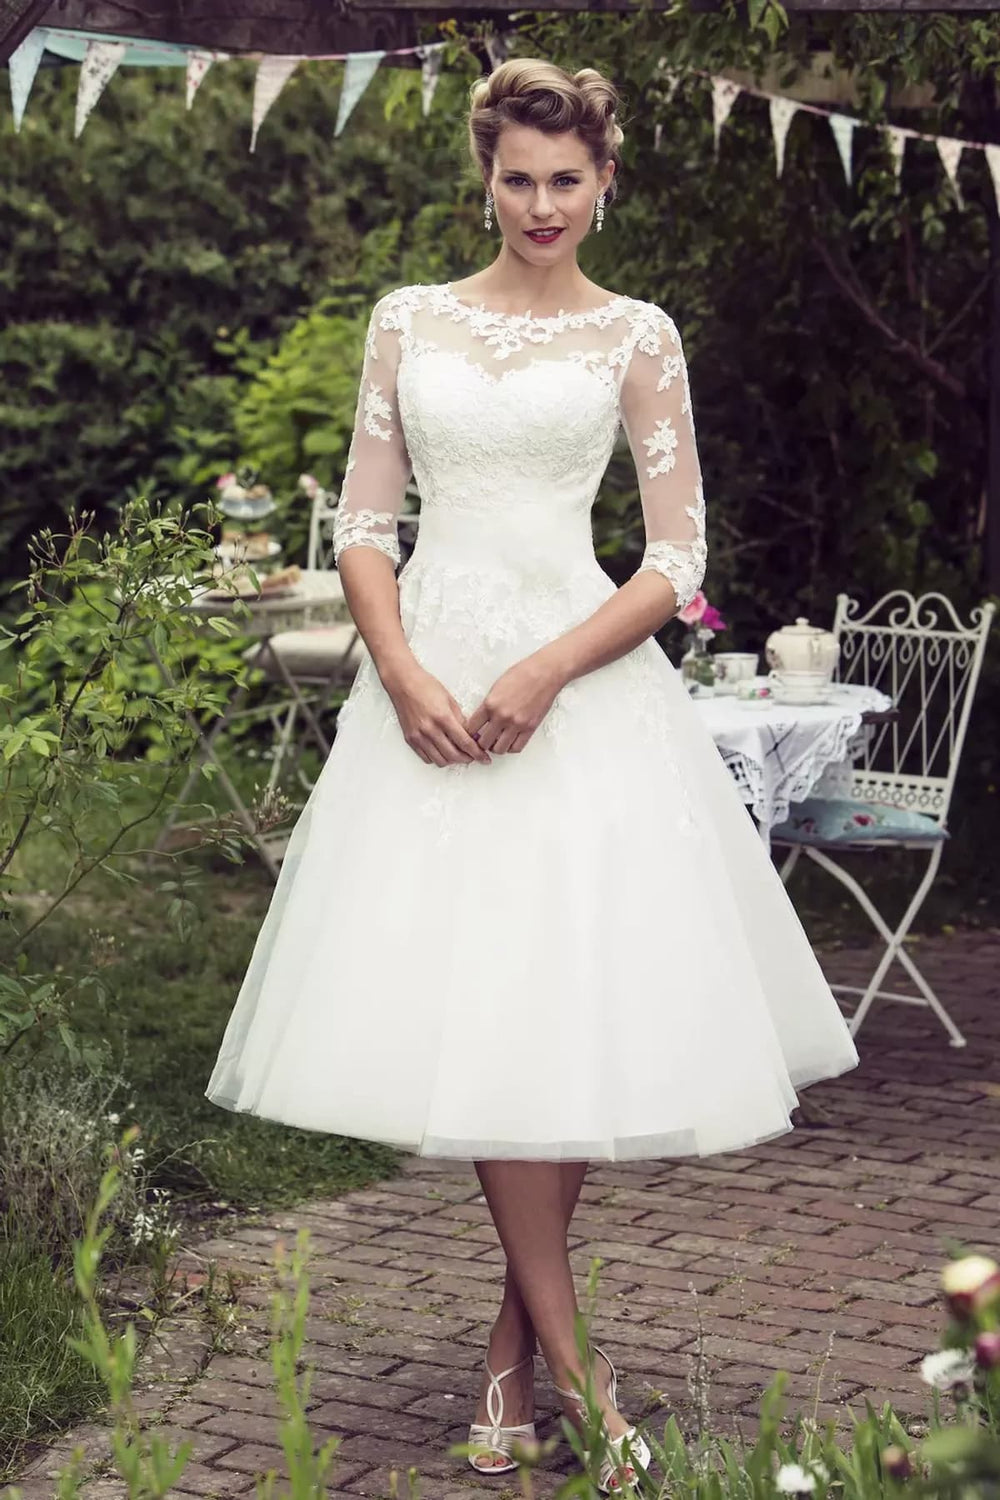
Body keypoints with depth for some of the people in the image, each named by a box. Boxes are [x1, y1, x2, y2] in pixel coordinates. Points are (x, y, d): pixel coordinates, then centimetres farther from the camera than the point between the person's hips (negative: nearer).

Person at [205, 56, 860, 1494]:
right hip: (427, 681, 2)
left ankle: (517, 1341, 15)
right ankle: (572, 1365, 6)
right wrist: (405, 674, -9)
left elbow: (677, 560, 1)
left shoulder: (635, 336, 4)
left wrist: (545, 673, -12)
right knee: (466, 1013, -3)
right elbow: (364, 521, 8)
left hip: (581, 685, -1)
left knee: (572, 1014, -2)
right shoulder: (409, 322, 10)